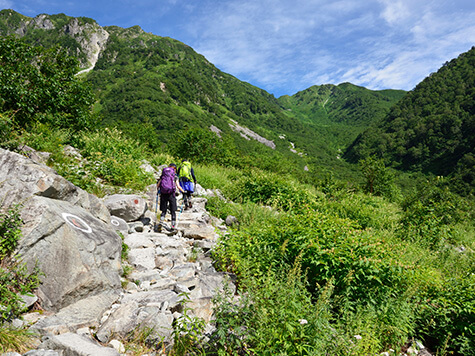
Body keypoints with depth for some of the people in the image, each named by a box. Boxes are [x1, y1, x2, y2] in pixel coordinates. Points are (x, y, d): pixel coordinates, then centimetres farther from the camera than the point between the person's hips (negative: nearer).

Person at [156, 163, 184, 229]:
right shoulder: (175, 176, 4)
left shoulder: (163, 175, 11)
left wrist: (158, 190, 25)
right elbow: (178, 187, -5)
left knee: (163, 210, 11)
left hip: (163, 194, 2)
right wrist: (183, 191, 10)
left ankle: (161, 221, -9)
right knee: (173, 211, 7)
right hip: (171, 194, -2)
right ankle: (173, 225, 6)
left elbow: (158, 185, 6)